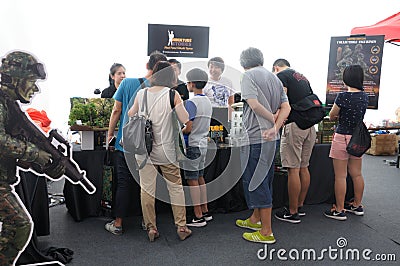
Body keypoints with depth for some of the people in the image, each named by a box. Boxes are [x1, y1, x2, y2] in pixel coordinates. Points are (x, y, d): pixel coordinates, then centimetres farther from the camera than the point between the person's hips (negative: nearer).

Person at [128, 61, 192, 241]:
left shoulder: (141, 94, -1)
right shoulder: (172, 94, -10)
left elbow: (130, 115, 11)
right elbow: (185, 120, -11)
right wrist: (179, 103, 5)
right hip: (165, 150, -2)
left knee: (147, 189, 11)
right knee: (176, 187, 12)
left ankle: (151, 228, 18)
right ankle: (181, 227, 19)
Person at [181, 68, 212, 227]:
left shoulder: (191, 102, -15)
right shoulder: (208, 102, 11)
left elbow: (188, 128, -19)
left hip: (193, 145, -9)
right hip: (203, 144, 9)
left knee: (192, 180, -2)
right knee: (200, 177, 15)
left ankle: (198, 217, 2)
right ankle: (205, 212, 22)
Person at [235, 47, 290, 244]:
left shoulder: (248, 75, -7)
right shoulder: (274, 78, 16)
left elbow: (254, 104, -21)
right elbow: (286, 107, 5)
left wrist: (273, 118, -8)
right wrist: (275, 126, -8)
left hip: (255, 136, -9)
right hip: (270, 139, 9)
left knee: (255, 181, -1)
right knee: (264, 179, 18)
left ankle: (266, 232, 7)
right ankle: (255, 219, 35)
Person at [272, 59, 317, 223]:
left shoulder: (281, 75, 0)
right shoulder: (303, 78, 24)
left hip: (294, 124, -8)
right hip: (310, 125, 8)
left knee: (293, 169, -4)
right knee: (303, 167, 14)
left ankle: (292, 213, 3)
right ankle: (300, 206, 24)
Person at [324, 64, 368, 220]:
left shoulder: (343, 96, -17)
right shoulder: (364, 96, 3)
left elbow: (331, 116, -3)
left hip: (343, 137, -7)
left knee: (340, 176, 0)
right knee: (357, 174, 16)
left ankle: (339, 211, 8)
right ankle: (357, 206, 29)